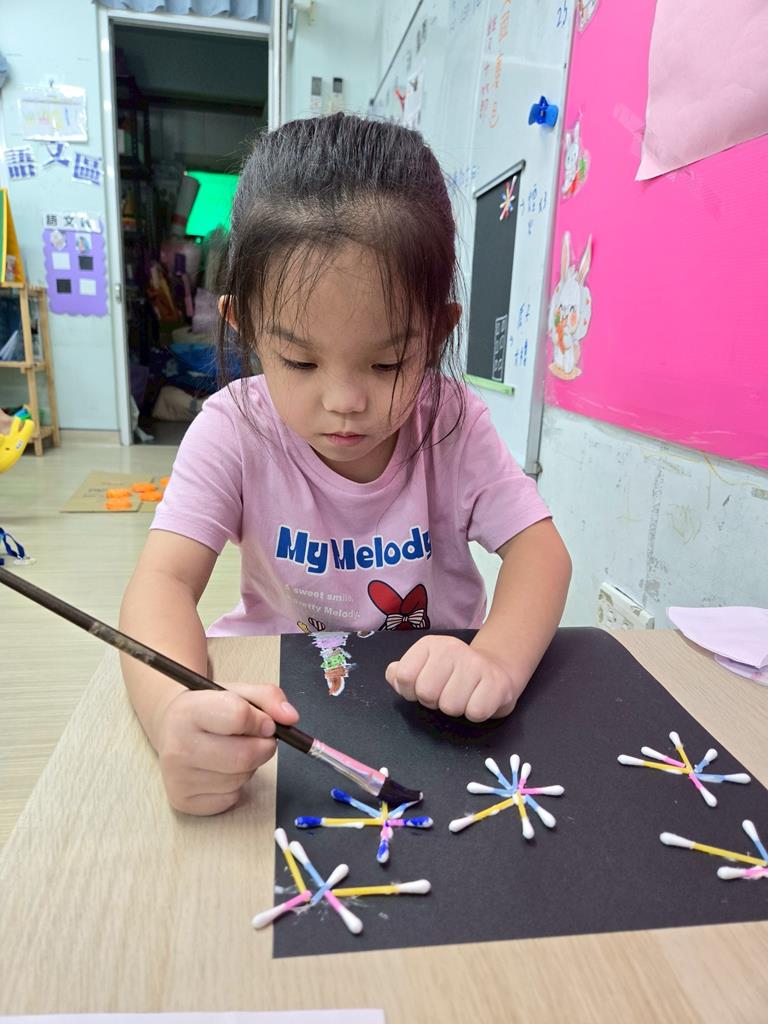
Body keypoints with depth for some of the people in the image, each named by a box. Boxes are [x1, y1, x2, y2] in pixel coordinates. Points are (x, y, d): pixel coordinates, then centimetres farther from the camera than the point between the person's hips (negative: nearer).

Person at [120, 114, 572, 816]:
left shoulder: (452, 423, -14)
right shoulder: (237, 428, -17)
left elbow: (539, 547, -16)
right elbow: (164, 580, -24)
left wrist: (499, 659, -37)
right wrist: (175, 710, -45)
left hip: (430, 699, 2)